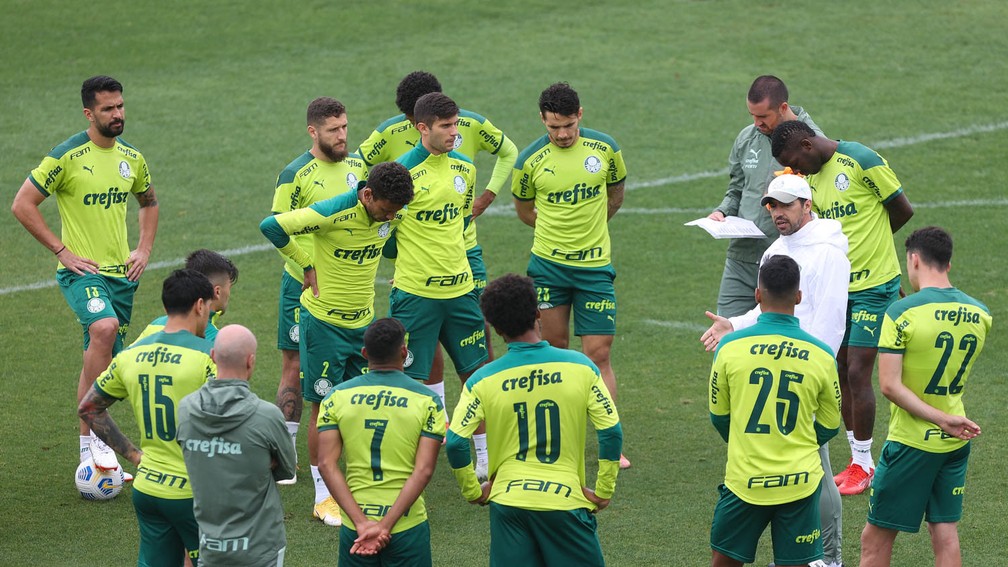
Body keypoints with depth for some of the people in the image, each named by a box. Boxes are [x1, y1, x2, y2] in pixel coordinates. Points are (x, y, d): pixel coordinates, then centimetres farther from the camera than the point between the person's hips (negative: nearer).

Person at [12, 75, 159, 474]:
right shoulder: (67, 156, -12)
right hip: (82, 272, -6)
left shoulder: (132, 158, 7)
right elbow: (22, 205, -10)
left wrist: (144, 249, 11)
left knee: (99, 362, 10)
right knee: (104, 327, -32)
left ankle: (87, 448, 21)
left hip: (121, 273, 6)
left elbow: (149, 202, 26)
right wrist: (62, 251, -12)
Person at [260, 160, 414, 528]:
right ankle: (324, 498, 9)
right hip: (324, 321, -5)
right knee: (324, 408, 1)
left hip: (363, 321, 6)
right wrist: (307, 265, -13)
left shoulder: (393, 215, -5)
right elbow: (271, 227, -22)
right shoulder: (334, 213, -24)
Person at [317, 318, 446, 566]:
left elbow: (327, 464, -7)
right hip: (407, 525, -1)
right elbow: (424, 470, -12)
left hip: (354, 528, 2)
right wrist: (386, 525, -14)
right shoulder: (427, 401, -4)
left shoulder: (338, 396, 1)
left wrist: (361, 522, -12)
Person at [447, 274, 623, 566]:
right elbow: (611, 432, -6)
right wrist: (603, 492, 3)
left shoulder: (482, 380, -5)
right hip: (566, 500, -1)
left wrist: (473, 492, 6)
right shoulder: (580, 367, -5)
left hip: (507, 501, 1)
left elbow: (455, 443, -9)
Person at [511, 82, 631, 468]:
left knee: (598, 352, -3)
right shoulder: (530, 160, -7)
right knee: (555, 347, 7)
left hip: (595, 266, 0)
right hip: (547, 264, 0)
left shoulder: (605, 149, -4)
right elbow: (523, 208, 11)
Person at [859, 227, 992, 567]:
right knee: (945, 534, 9)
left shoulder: (902, 312, -15)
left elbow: (889, 385, -20)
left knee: (875, 539, 3)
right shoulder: (979, 315, 1)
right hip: (955, 445, 5)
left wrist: (943, 420, -19)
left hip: (911, 443, -5)